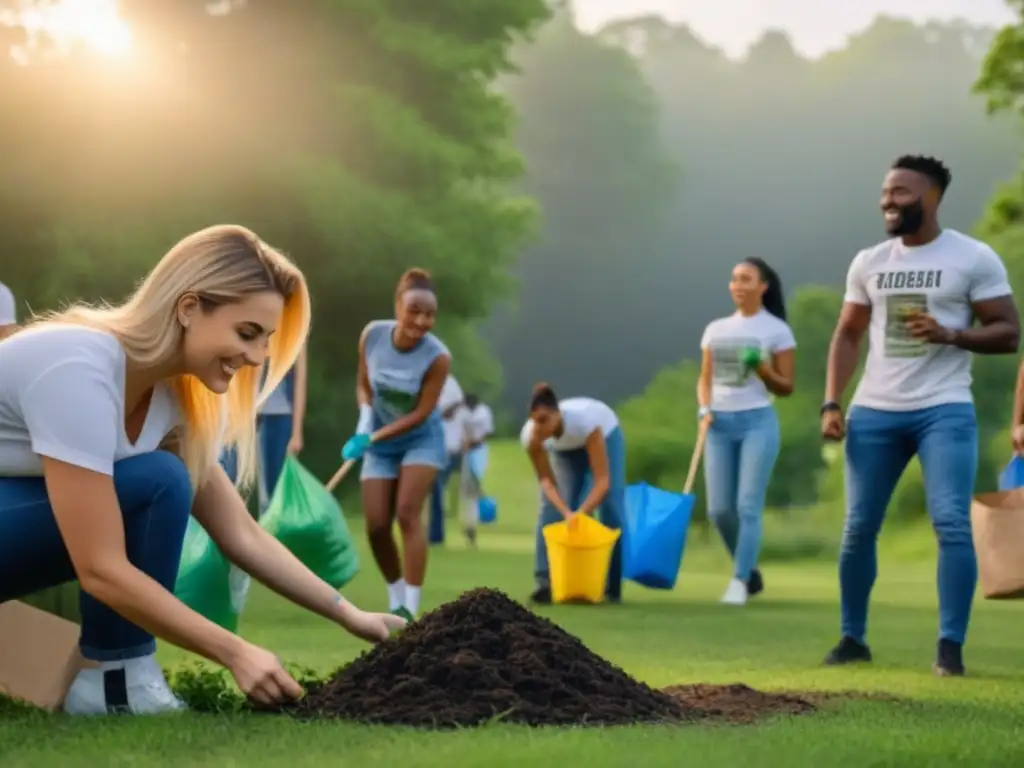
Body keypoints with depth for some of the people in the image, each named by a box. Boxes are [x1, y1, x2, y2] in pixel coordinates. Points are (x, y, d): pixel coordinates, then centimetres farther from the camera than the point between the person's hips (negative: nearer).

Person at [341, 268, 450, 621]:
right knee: (377, 525, -2)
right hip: (380, 442, 3)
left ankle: (411, 608, -18)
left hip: (421, 439, -3)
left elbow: (420, 413, -22)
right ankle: (396, 601, 19)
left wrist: (372, 438, -26)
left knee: (407, 512, -20)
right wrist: (365, 416, -19)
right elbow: (363, 384, 0)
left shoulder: (437, 357, -26)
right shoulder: (372, 334, -17)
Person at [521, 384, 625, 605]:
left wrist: (580, 514, -54)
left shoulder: (584, 421, -46)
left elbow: (603, 480, -43)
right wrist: (566, 512, -39)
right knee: (552, 508, -15)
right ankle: (548, 582, -15)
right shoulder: (530, 435, -36)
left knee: (611, 509, -12)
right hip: (565, 449, 2)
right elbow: (546, 480, -23)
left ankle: (613, 586, -1)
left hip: (605, 434, -2)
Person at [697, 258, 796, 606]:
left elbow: (786, 387, 1)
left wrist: (761, 368, -17)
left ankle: (739, 582, -10)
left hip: (758, 421, -5)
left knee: (748, 505, -11)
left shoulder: (777, 330, 0)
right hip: (721, 423, 5)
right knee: (719, 509, 2)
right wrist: (705, 409, -3)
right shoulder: (716, 329, 12)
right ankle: (749, 571, 21)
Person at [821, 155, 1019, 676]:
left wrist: (950, 334, -20)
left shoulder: (974, 259, -3)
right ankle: (852, 638, 19)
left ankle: (950, 647, -8)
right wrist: (831, 403, 3)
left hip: (944, 411, -4)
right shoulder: (868, 262, 9)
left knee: (951, 524, -13)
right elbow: (847, 336, 14)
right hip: (874, 412, 4)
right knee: (858, 528, 6)